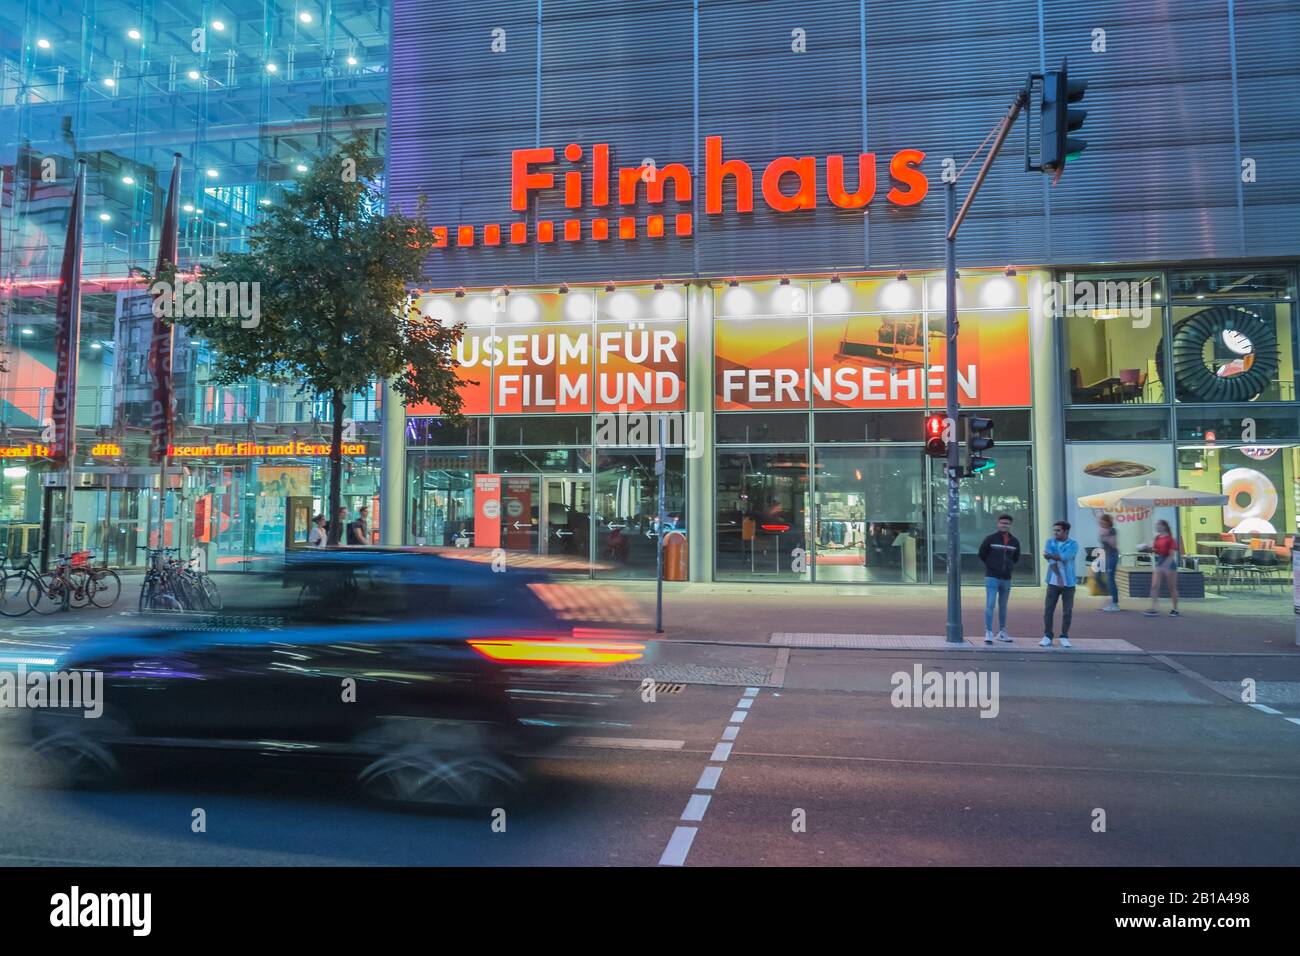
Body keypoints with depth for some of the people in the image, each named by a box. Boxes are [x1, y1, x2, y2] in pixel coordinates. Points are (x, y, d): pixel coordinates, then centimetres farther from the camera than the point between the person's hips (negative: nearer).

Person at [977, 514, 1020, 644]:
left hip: (1006, 578, 4)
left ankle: (1002, 632, 21)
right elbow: (982, 554, 4)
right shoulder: (990, 539, -5)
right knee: (990, 605, -11)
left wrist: (1008, 566, 12)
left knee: (1003, 607, 12)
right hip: (992, 578, -4)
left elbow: (1016, 557, 21)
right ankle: (988, 633, -10)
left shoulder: (1014, 541, 7)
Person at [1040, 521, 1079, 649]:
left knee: (1067, 611, 2)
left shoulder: (1073, 544, -3)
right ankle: (1047, 636, 5)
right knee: (1048, 609, -2)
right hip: (1053, 582, 1)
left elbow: (1063, 557, -20)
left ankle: (1064, 637, 12)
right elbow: (1051, 561, -8)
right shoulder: (1050, 542, 4)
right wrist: (1058, 577, -18)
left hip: (1069, 583, -1)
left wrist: (1049, 555, -7)